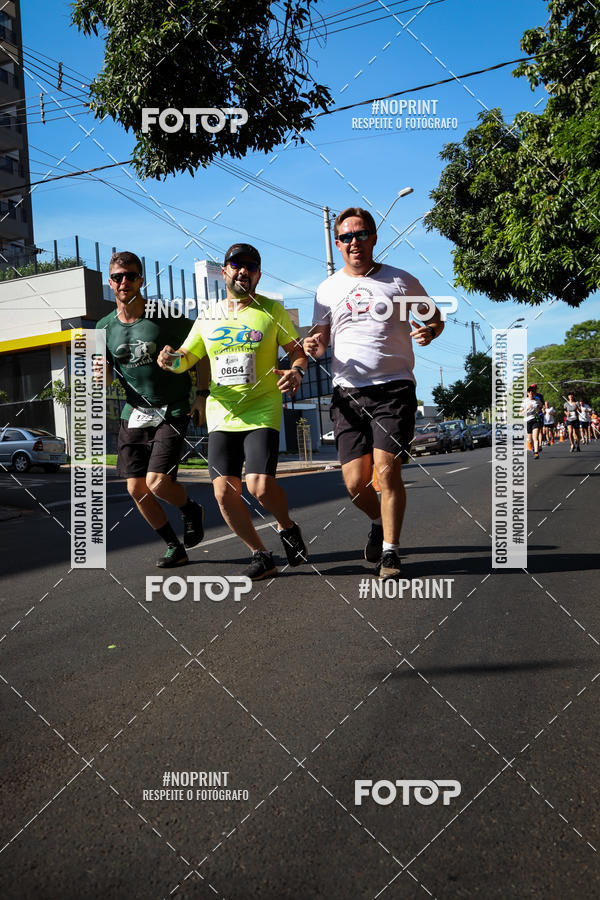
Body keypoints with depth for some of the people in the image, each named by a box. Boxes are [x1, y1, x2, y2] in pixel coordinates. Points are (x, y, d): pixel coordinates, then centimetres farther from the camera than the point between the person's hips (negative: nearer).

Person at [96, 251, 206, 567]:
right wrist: (102, 371, -16)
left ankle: (191, 510, 20)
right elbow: (106, 380, 8)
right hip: (134, 414, 5)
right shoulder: (105, 327, 5)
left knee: (158, 483, -15)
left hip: (172, 412, -5)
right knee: (136, 489, 3)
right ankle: (175, 547, 22)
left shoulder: (165, 317, -8)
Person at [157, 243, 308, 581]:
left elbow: (297, 351, 6)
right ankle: (261, 554, 14)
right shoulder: (207, 318, 12)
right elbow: (186, 358, 17)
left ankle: (288, 527, 14)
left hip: (262, 412, -4)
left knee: (260, 485, -19)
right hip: (222, 416, 4)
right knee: (225, 491, -5)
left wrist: (297, 371, -17)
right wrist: (172, 360, -6)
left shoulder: (272, 310, 3)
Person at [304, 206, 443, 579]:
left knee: (387, 469, -15)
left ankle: (391, 552, 2)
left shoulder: (401, 280, 7)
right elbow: (320, 340, 17)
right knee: (355, 482, -2)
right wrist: (313, 346, -8)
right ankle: (379, 522, 31)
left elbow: (435, 317, 17)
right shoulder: (328, 289, 13)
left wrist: (429, 331, -8)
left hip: (394, 388, -2)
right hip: (348, 394, 3)